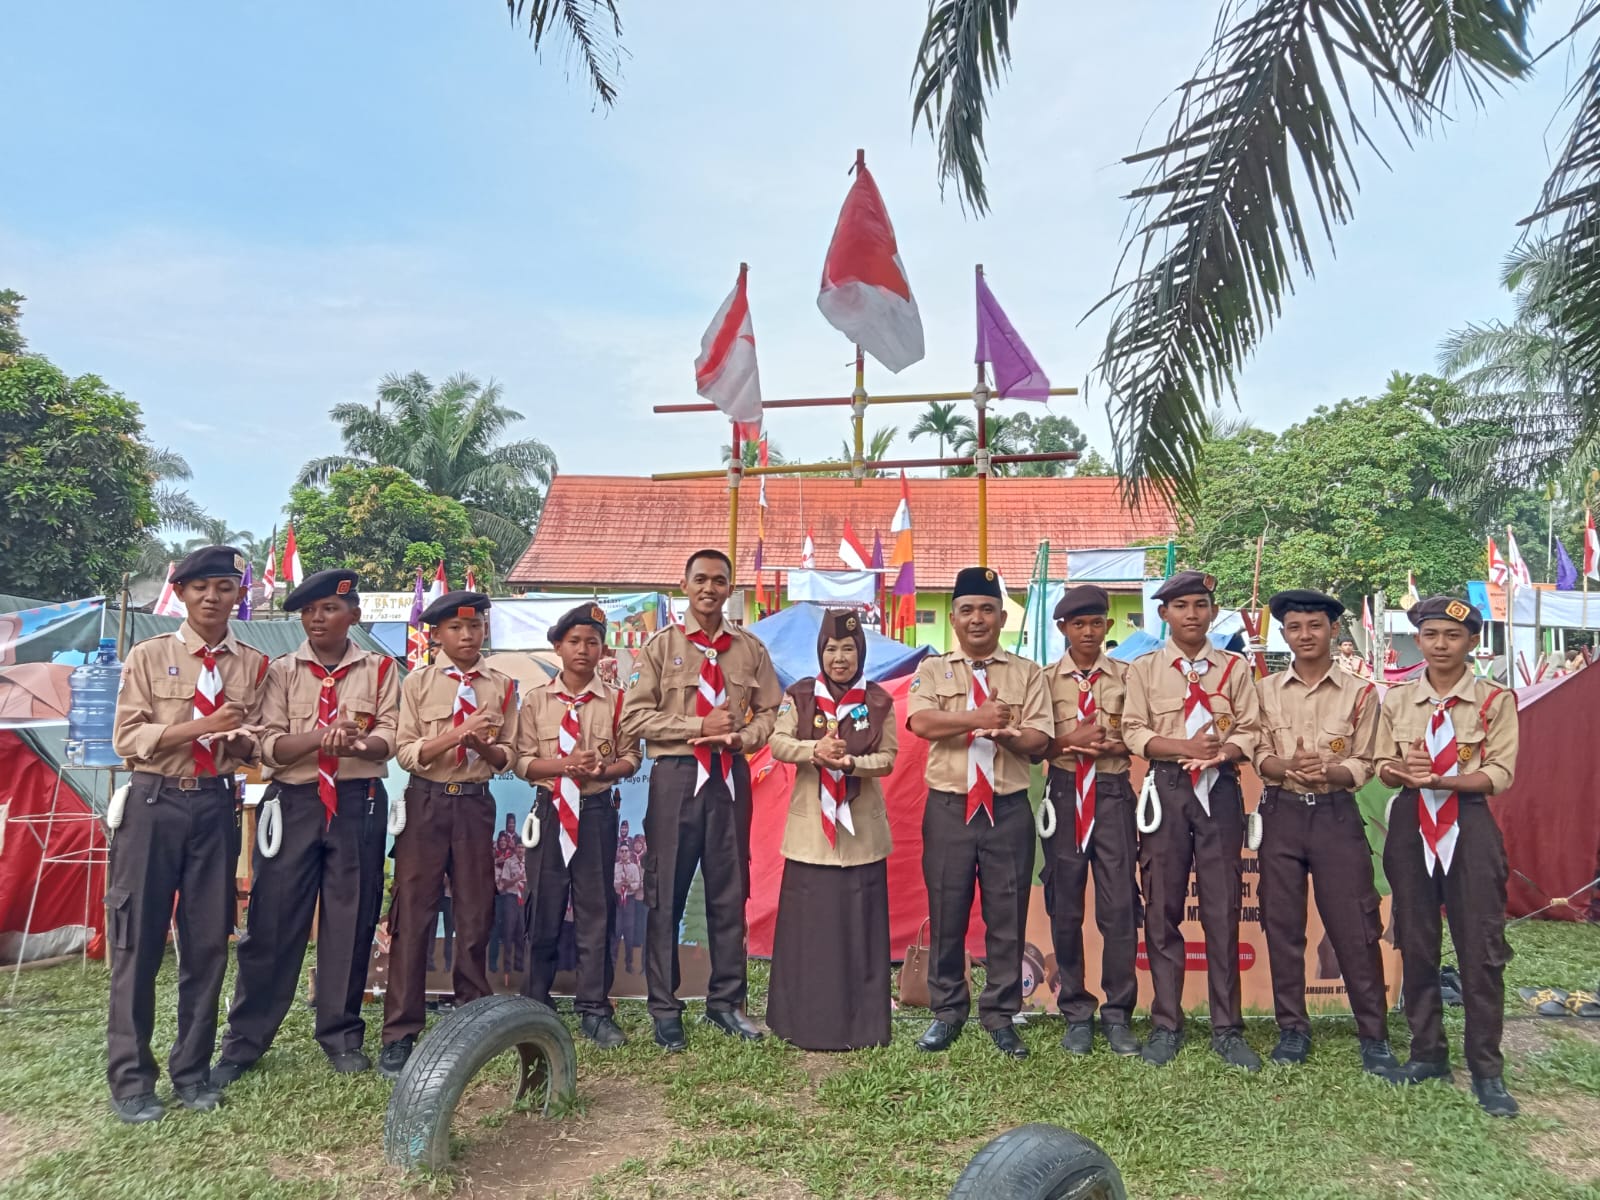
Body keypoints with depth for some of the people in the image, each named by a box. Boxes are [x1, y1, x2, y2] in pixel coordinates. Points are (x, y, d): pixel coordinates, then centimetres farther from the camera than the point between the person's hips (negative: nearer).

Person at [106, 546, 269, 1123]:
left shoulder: (253, 664, 6)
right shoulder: (148, 656, 0)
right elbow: (127, 738, -6)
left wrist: (244, 741, -14)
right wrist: (202, 726, -18)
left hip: (216, 806, 2)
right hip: (154, 804, -2)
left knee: (208, 941, 7)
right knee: (138, 941, 2)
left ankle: (192, 1069, 22)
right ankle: (129, 1077, 15)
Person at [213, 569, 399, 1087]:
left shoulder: (379, 669, 5)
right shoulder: (280, 671, 7)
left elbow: (389, 738, -4)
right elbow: (270, 746, -3)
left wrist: (352, 745, -25)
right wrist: (321, 737, -21)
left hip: (359, 803, 0)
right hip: (294, 803, 0)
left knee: (351, 920, 6)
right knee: (273, 920, 2)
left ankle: (341, 1034, 20)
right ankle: (244, 1040, 15)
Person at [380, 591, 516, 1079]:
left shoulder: (501, 686, 5)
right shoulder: (418, 683, 1)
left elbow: (506, 758, 5)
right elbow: (407, 753, -6)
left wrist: (485, 746, -17)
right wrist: (456, 734, -20)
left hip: (475, 804, 2)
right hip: (427, 802, -2)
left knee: (476, 915, 10)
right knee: (412, 916, -1)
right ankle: (400, 1034, 8)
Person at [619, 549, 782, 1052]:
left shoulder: (751, 649, 7)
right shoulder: (660, 646, 0)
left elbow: (770, 713, 10)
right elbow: (634, 719, -5)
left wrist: (739, 738, -11)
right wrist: (700, 726, -12)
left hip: (732, 776, 2)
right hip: (676, 776, -2)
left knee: (730, 892, 10)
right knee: (666, 895, 3)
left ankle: (726, 1001, 25)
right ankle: (665, 1009, 16)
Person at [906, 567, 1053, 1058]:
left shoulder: (1027, 672, 8)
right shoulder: (934, 669, 6)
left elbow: (1040, 738, -2)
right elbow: (922, 721, -13)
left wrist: (1007, 733, -23)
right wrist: (980, 717, -20)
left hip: (1009, 809, 1)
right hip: (948, 808, 0)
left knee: (1007, 915, 5)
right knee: (946, 913, 7)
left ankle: (1000, 1015, 20)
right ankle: (947, 1010, 22)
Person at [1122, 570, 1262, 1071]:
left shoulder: (1235, 668, 8)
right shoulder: (1144, 669, 6)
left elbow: (1250, 733, 2)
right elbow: (1134, 733, -1)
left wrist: (1220, 752, -18)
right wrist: (1185, 747, -16)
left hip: (1219, 790, 0)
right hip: (1166, 789, 0)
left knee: (1222, 909, 2)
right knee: (1162, 909, 3)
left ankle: (1227, 1028, 13)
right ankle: (1166, 1025, 14)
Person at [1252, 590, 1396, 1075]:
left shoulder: (1359, 693, 2)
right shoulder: (1265, 690, 6)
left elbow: (1363, 764, 0)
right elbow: (1260, 756, 2)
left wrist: (1328, 771, -20)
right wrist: (1288, 767, -19)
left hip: (1337, 814, -1)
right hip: (1282, 813, 2)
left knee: (1354, 926, -1)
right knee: (1282, 923, 6)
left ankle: (1374, 1036, 12)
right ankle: (1293, 1028, 18)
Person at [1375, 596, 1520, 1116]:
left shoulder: (1495, 700, -1)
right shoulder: (1396, 700, 6)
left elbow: (1501, 772, -8)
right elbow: (1383, 767, 7)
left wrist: (1439, 778, -22)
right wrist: (1402, 771, -16)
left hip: (1470, 826, -3)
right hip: (1410, 826, 3)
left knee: (1482, 949, -1)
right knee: (1415, 944, 9)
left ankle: (1486, 1069, 12)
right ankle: (1428, 1053, 23)